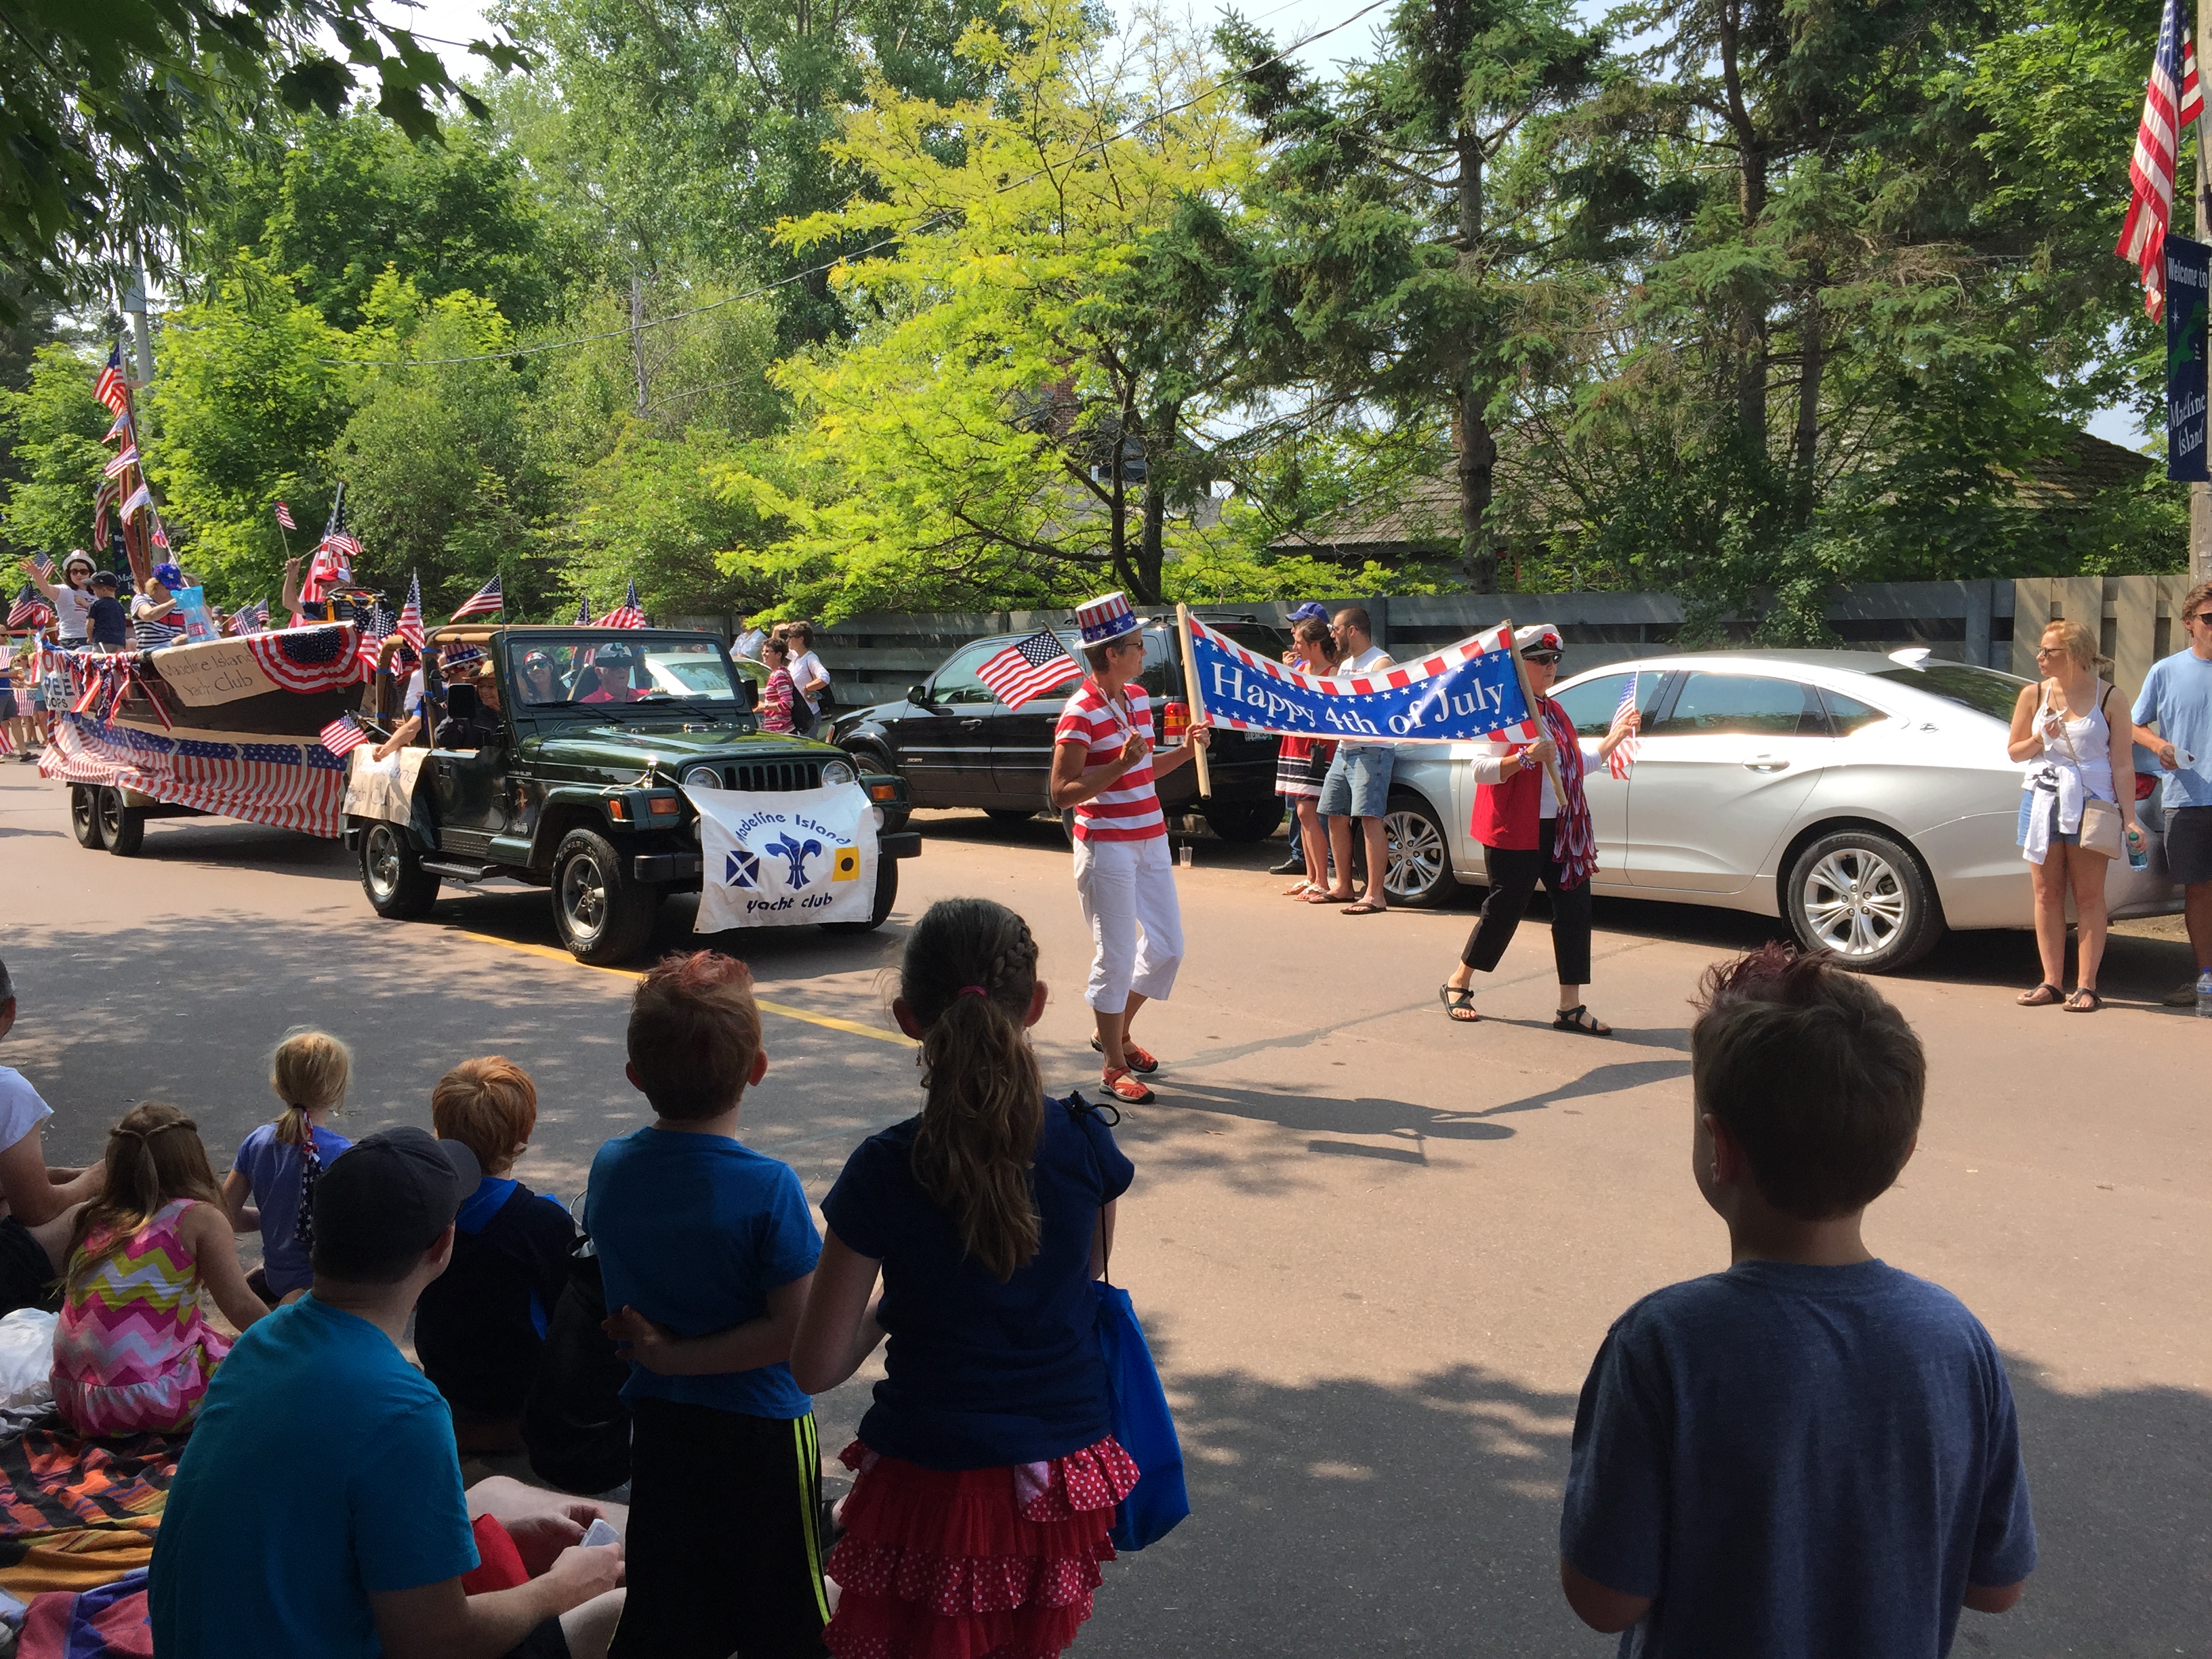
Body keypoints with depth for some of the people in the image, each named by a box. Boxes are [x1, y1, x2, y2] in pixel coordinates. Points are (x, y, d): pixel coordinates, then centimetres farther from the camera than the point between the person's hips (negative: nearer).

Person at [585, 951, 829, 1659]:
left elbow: (618, 1304, 6)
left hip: (657, 1422, 5)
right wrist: (679, 1356, -17)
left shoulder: (609, 1169, -7)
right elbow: (796, 1331, -22)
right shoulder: (768, 1189, -22)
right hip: (762, 1433, -5)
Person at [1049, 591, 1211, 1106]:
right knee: (1115, 957, -2)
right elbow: (1062, 793, -18)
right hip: (1106, 847, -8)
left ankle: (1115, 1033, 31)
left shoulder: (1138, 697, 10)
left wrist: (1186, 750, 7)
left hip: (1150, 840, 8)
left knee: (1167, 947, 12)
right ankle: (1114, 1067, 12)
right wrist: (1120, 764, -28)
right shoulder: (1080, 714, -16)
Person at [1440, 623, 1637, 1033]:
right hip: (1515, 831, -8)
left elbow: (1576, 767, 26)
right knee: (1505, 908, 0)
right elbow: (1481, 770, -18)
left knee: (1575, 907, 1)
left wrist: (1614, 738, 24)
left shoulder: (1555, 713, 17)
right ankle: (1457, 985, 20)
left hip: (1561, 829, 8)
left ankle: (1571, 1007, 5)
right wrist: (1527, 757, -30)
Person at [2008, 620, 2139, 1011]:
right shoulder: (2034, 695, 5)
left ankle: (2086, 986, 3)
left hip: (2092, 804, -3)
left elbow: (2123, 765, -4)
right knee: (2047, 895, 5)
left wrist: (2129, 817, -10)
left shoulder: (2108, 699, -2)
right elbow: (2013, 750, 12)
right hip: (2042, 801, 3)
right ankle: (2051, 982, 11)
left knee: (2089, 897, 0)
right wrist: (2041, 739, -9)